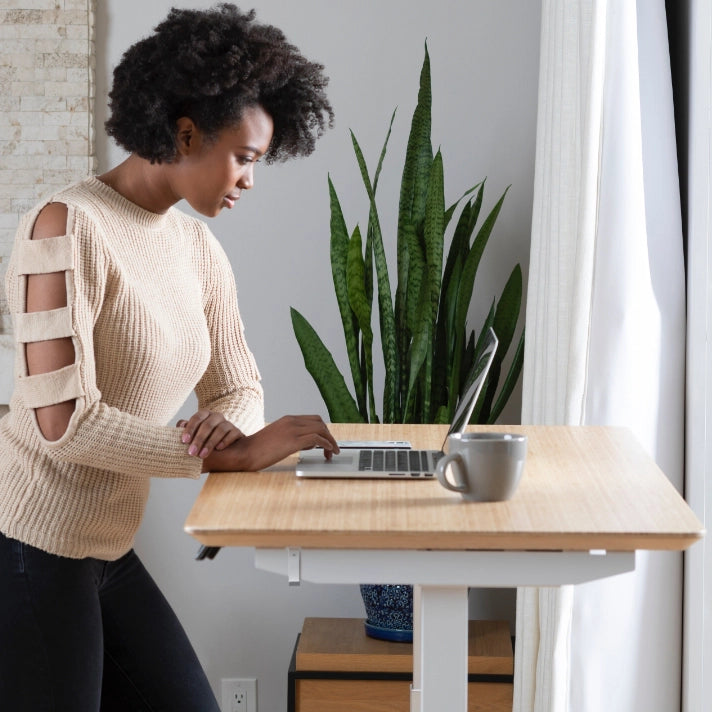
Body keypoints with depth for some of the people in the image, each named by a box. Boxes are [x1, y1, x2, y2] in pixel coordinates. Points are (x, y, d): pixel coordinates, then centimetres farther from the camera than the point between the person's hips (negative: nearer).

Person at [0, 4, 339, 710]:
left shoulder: (198, 248, 9)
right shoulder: (66, 226, -16)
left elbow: (238, 387, 14)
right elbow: (64, 421, -24)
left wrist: (227, 425, -12)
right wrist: (238, 454, -22)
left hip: (107, 553, 8)